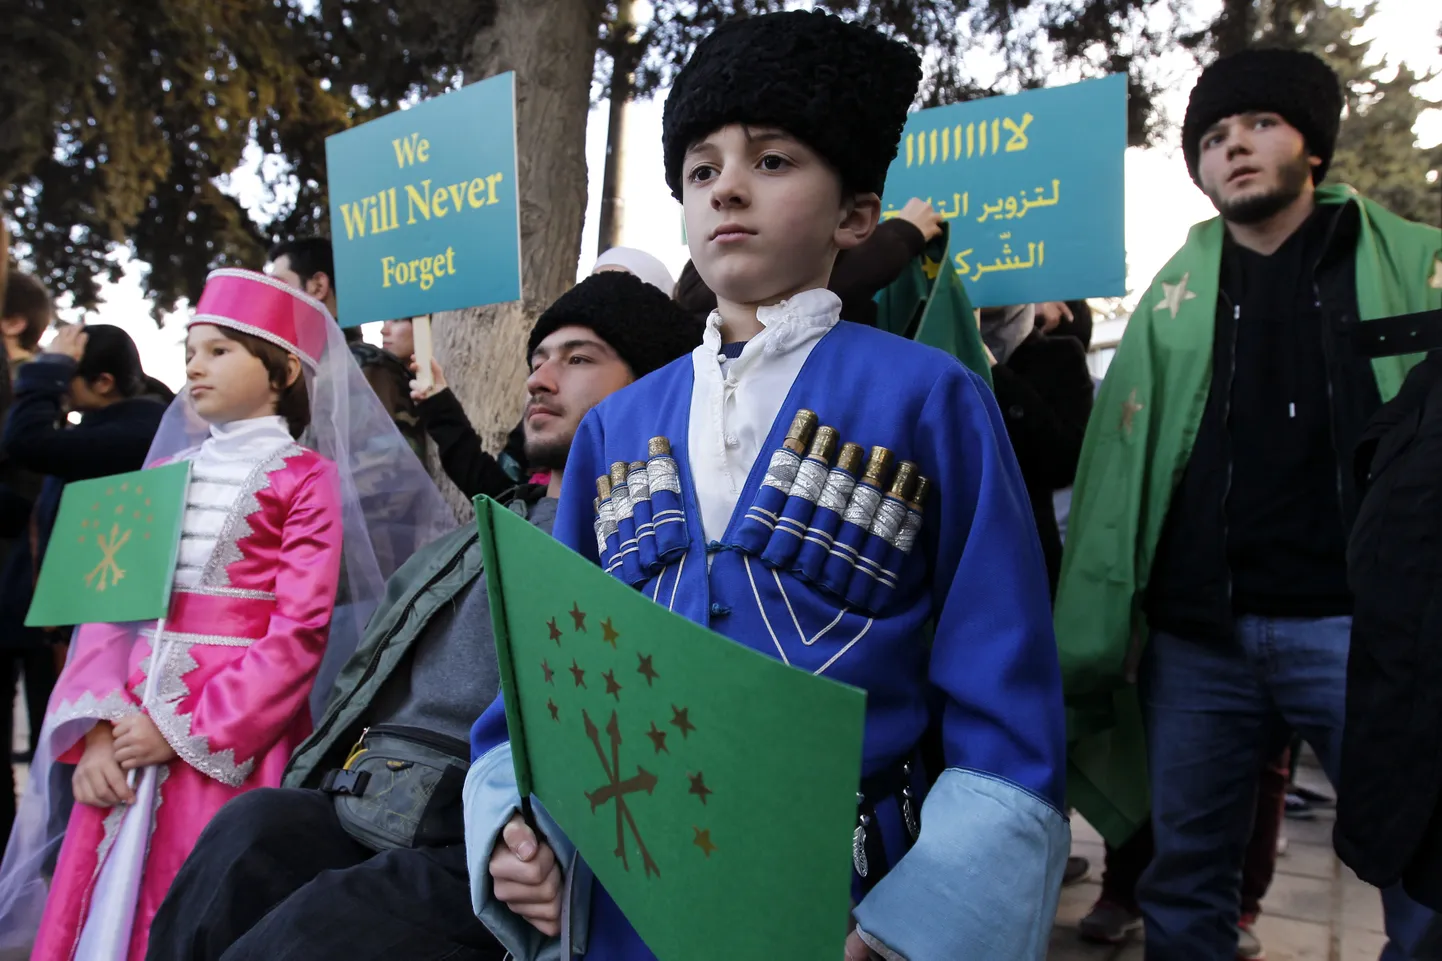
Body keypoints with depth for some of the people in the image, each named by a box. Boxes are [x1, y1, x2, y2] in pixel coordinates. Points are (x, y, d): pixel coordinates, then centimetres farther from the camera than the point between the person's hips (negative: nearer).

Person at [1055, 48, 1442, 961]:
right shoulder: (1176, 289, 11)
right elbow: (1116, 466, 4)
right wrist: (1089, 640, -2)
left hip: (1362, 621, -1)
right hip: (1196, 634, 2)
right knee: (1183, 882, 11)